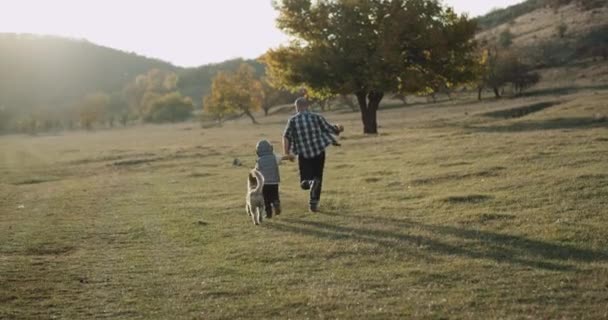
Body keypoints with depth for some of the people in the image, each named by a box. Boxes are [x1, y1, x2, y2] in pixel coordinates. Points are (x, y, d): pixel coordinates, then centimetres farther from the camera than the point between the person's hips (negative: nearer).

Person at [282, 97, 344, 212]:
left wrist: (286, 153, -13)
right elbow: (329, 128, 1)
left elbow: (286, 137, -10)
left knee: (304, 183, 7)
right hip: (319, 152, 1)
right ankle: (313, 203, 9)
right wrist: (338, 128, 22)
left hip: (304, 154, -1)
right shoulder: (317, 117, 0)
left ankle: (310, 182, -26)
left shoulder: (293, 120, 0)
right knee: (318, 178, 15)